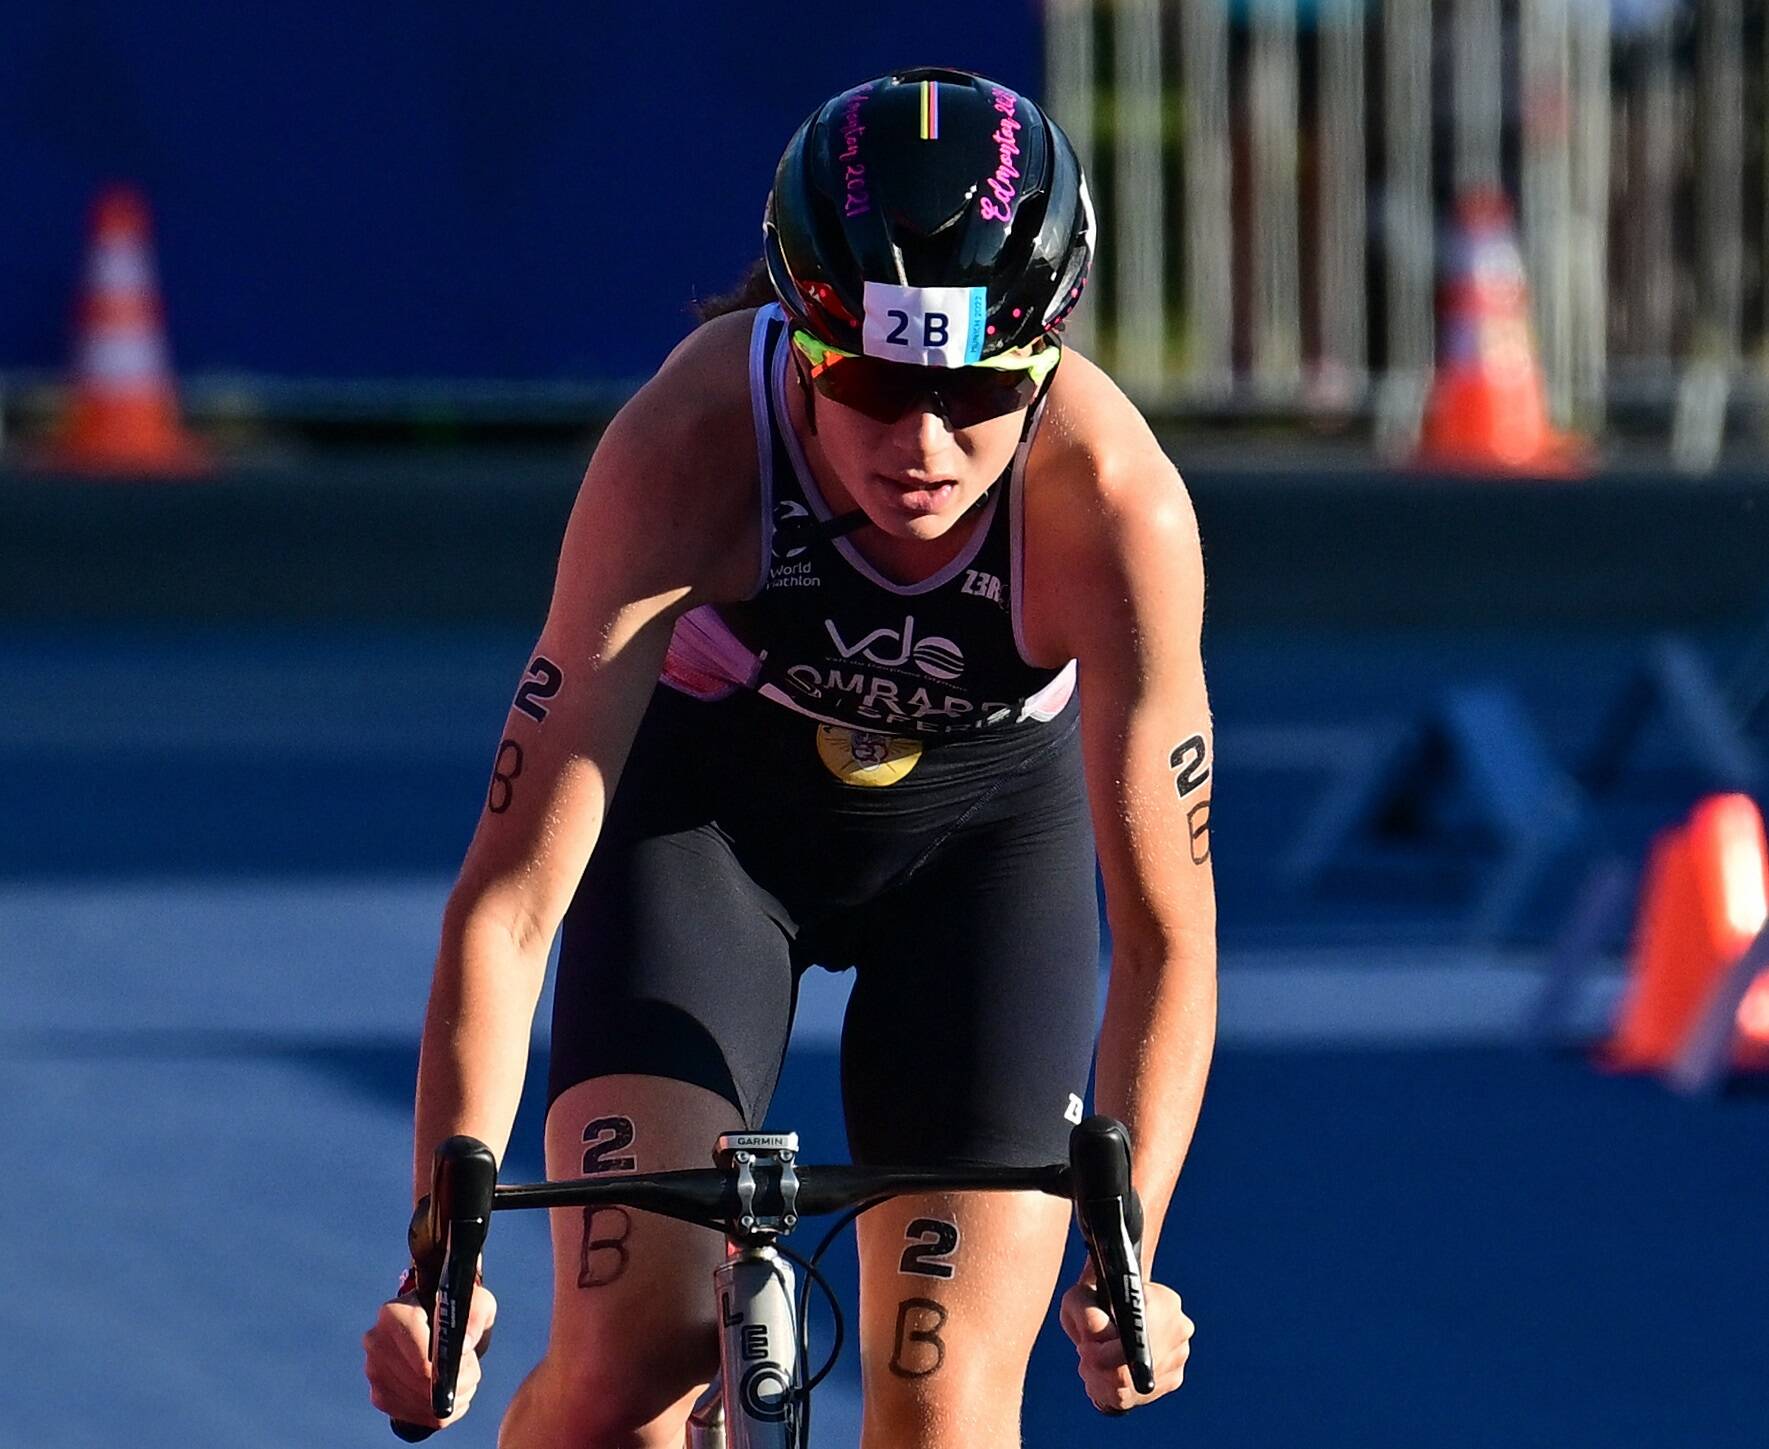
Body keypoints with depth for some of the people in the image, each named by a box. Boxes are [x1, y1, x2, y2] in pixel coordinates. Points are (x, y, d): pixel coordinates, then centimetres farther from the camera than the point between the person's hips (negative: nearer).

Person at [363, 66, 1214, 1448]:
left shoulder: (1117, 501, -35)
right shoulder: (684, 450, -36)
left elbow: (1166, 933, -29)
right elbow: (511, 894, -36)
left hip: (987, 820, 1)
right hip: (705, 799, 0)